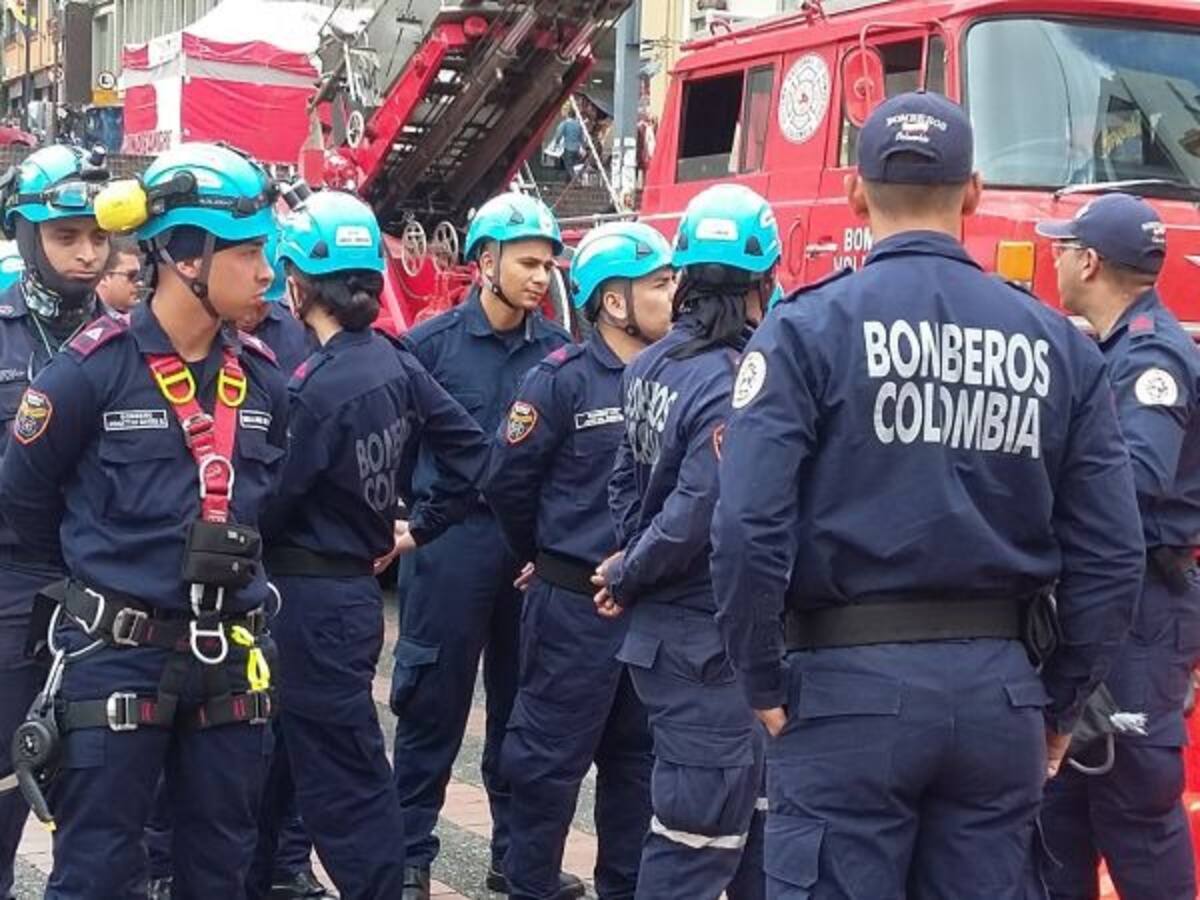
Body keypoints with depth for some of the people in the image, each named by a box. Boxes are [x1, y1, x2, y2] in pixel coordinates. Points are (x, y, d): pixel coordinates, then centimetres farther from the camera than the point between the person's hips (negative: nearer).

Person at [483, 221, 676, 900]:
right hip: (577, 602, -5)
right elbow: (508, 480, -4)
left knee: (638, 755, 15)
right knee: (553, 756, 3)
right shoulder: (564, 379, -10)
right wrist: (545, 558, 7)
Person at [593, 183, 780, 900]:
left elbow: (628, 477, 13)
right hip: (710, 642, -9)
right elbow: (696, 518, -25)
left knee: (750, 809, 21)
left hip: (673, 627, 9)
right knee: (696, 835, 0)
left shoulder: (652, 367, 6)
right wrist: (628, 579, -10)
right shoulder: (735, 383, -22)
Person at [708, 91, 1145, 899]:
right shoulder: (1060, 345, 4)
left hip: (852, 683, -3)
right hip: (1000, 687, 4)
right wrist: (1060, 705, 14)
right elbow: (1111, 555, 3)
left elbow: (749, 528, -15)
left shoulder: (808, 328, -6)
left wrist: (765, 684, -3)